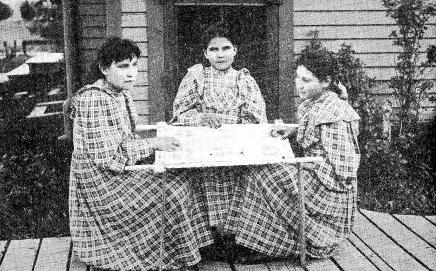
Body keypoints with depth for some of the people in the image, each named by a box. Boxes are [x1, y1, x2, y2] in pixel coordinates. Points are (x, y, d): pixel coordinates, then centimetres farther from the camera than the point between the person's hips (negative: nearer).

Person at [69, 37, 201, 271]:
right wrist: (153, 144, -22)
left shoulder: (121, 93, 5)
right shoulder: (94, 101, -24)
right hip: (100, 180, -9)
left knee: (176, 180, -2)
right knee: (170, 192, -15)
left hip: (121, 169, 9)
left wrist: (159, 135, -2)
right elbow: (107, 157, -25)